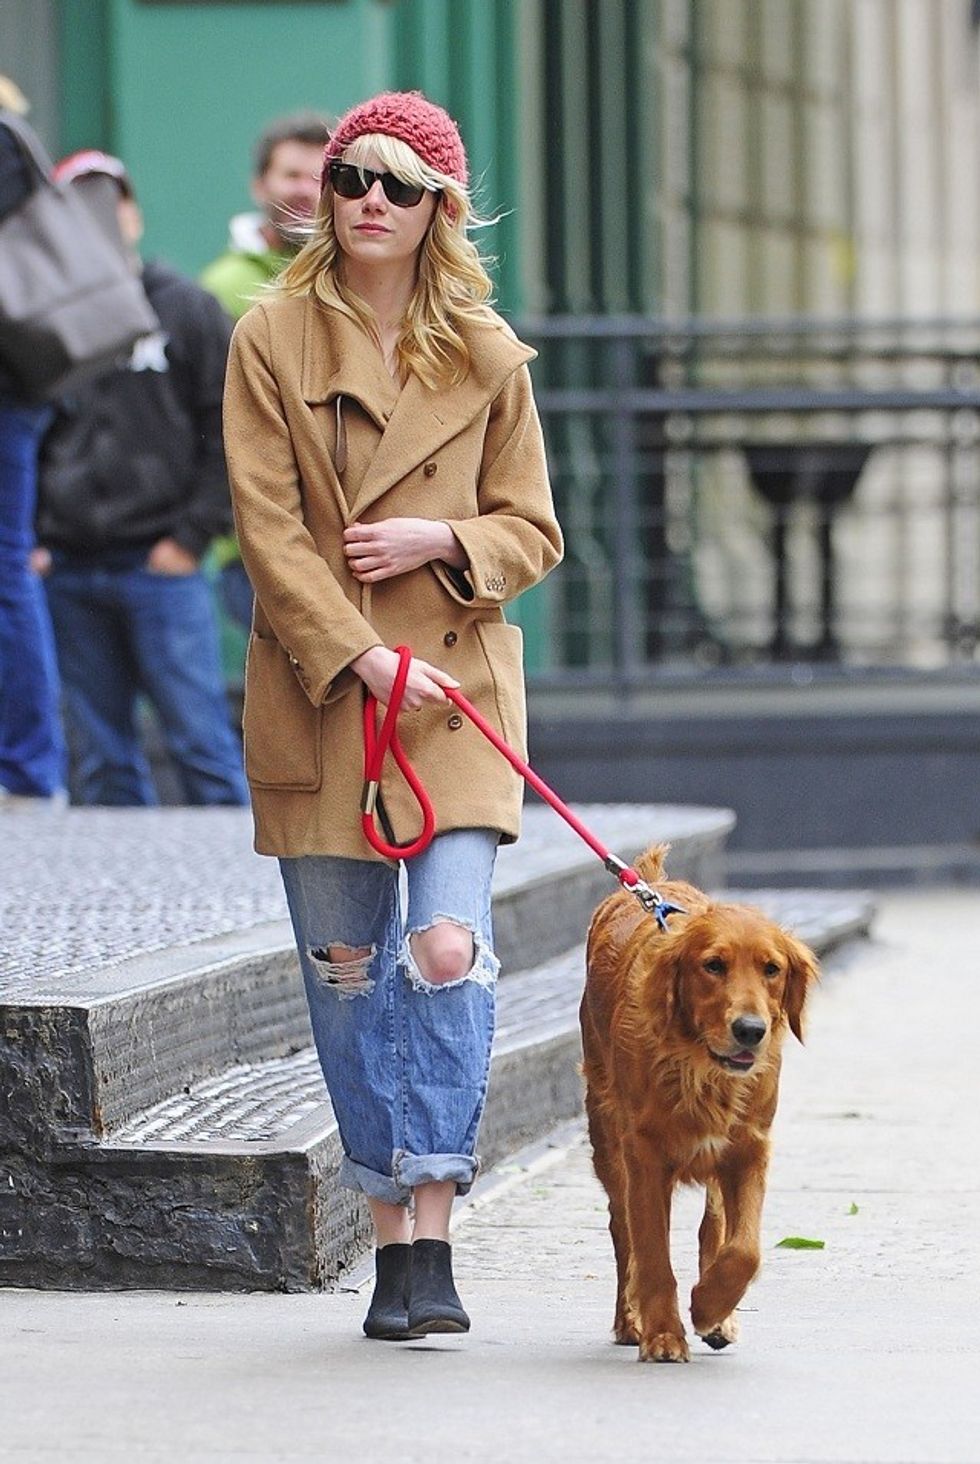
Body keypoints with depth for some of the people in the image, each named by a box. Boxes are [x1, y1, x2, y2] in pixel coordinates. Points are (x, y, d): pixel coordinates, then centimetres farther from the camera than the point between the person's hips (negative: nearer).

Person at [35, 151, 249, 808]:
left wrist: (193, 534, -5)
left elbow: (232, 431, 3)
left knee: (202, 742, -6)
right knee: (103, 760, 5)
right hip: (70, 574, 3)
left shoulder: (187, 310, 3)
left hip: (162, 564, -3)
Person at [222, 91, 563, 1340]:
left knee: (447, 948, -16)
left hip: (454, 686, 0)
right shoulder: (271, 341, 1)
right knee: (346, 972, 4)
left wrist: (441, 541, -11)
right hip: (316, 693, 0)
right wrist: (360, 655, -15)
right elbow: (266, 525, -5)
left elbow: (532, 530, 10)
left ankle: (433, 1235, -12)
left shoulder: (487, 356, 6)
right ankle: (391, 1242, 14)